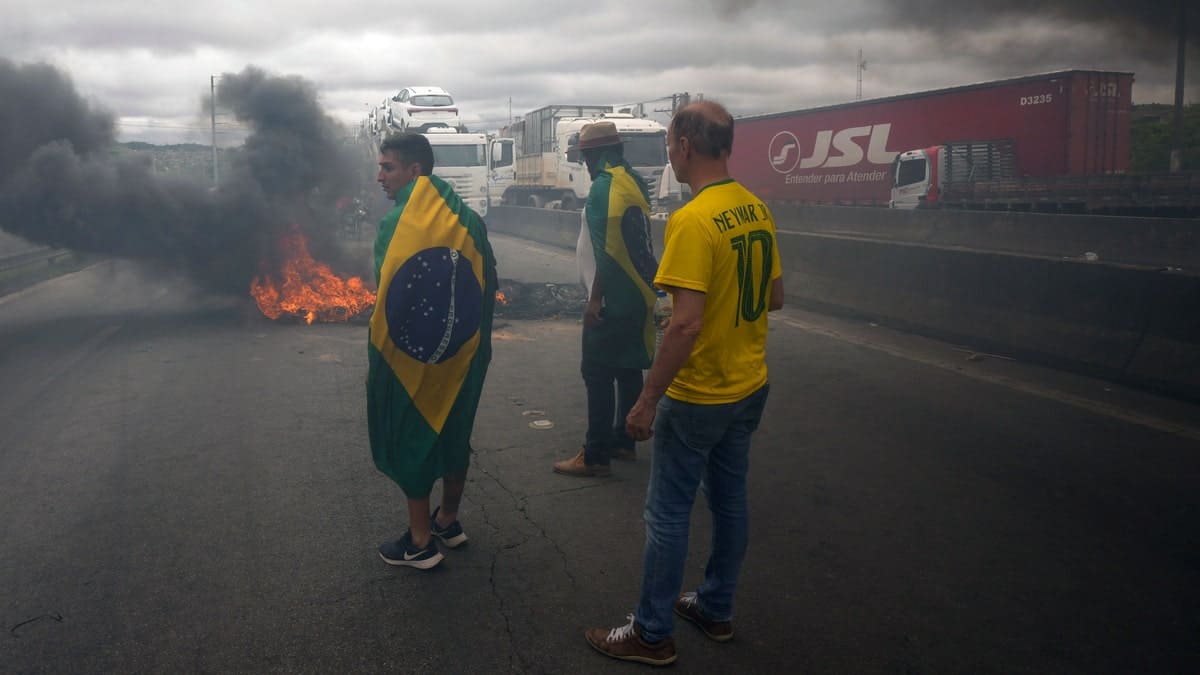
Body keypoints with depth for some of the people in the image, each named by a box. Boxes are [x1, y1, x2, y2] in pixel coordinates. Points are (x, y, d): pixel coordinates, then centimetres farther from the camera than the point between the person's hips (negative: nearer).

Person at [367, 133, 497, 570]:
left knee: (410, 439, 7)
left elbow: (389, 299, -17)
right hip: (462, 354, 6)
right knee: (453, 431, 18)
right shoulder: (466, 219, 2)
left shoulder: (397, 222, -14)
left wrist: (375, 360, -8)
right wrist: (474, 342, 13)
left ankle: (421, 542, 14)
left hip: (409, 354, -5)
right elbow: (488, 285, 4)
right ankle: (449, 521, 32)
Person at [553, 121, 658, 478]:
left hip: (613, 300, -9)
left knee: (598, 373, -5)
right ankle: (623, 441, 25)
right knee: (628, 369, 15)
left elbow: (607, 250, -22)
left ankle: (595, 456, -2)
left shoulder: (604, 187, -15)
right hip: (637, 295, 9)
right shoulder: (634, 181, 12)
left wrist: (595, 298, -19)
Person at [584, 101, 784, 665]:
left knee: (667, 513, 6)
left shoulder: (692, 221, -23)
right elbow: (774, 297, 11)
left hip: (698, 396, -8)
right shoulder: (757, 210, 2)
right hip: (749, 386, 8)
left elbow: (686, 324, -27)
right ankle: (716, 610, 36)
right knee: (729, 500, 19)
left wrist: (647, 400, -19)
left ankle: (653, 634, 20)